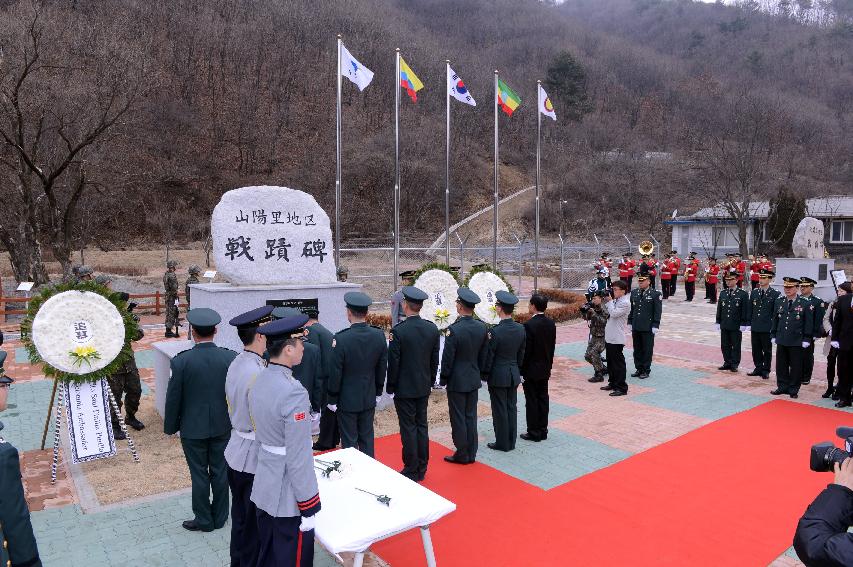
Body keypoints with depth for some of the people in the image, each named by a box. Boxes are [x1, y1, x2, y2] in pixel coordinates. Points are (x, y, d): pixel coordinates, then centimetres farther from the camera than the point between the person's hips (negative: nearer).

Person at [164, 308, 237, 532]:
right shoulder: (231, 357, -12)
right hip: (223, 425, 3)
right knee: (220, 471, 15)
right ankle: (219, 517, 30)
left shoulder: (181, 361, -17)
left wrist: (170, 426, 6)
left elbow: (173, 398, -9)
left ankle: (204, 520, 26)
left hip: (193, 428, -2)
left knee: (199, 474, 12)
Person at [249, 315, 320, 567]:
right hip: (289, 499, -8)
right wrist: (309, 508, -16)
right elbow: (299, 457, -24)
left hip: (264, 489, 8)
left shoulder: (259, 382, 1)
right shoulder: (293, 392, -26)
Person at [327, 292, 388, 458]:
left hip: (347, 401, -4)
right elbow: (382, 367, 3)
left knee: (349, 442, 8)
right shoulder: (379, 335, -8)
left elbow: (335, 373, -15)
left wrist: (332, 400, -2)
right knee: (367, 438, 18)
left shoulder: (341, 339, -22)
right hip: (369, 399, 4)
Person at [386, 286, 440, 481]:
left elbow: (393, 363, -13)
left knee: (409, 429, 4)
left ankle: (411, 471, 13)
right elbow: (435, 361, 6)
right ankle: (421, 469, 24)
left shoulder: (398, 331, -19)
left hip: (404, 388, -5)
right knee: (421, 426, 14)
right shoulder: (433, 329, -2)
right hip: (424, 387, 5)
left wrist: (391, 387, -1)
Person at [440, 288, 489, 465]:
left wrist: (443, 379, -2)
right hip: (474, 380, 6)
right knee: (471, 417, 15)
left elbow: (447, 359, -15)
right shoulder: (482, 327, -3)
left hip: (457, 382, -6)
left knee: (458, 418, 6)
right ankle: (471, 453, 24)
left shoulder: (454, 330, -22)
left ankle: (462, 455, 16)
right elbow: (483, 355, 7)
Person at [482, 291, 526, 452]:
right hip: (514, 375, 6)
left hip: (498, 376, -6)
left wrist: (484, 374, -1)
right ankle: (511, 441, 24)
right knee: (511, 407, 14)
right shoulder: (521, 329, -2)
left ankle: (502, 443, 14)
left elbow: (488, 356, -14)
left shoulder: (495, 331, -21)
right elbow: (521, 353, 8)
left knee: (500, 410, 4)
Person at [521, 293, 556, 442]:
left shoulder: (529, 325, -21)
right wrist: (548, 365, 17)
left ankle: (534, 432, 10)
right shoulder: (551, 323, 2)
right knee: (543, 399, 13)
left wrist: (521, 370, -10)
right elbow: (552, 346, 8)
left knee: (532, 401, 2)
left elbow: (525, 350, -18)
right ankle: (543, 431, 22)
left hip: (531, 370, -7)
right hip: (545, 369, 7)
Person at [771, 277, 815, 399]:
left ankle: (793, 389, 15)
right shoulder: (779, 302, 6)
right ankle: (782, 387, 20)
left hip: (797, 342, -3)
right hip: (781, 340, 4)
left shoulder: (805, 304, -4)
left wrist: (806, 339, -6)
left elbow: (808, 324, -3)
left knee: (795, 366, 5)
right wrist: (773, 335, 10)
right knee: (781, 365, 9)